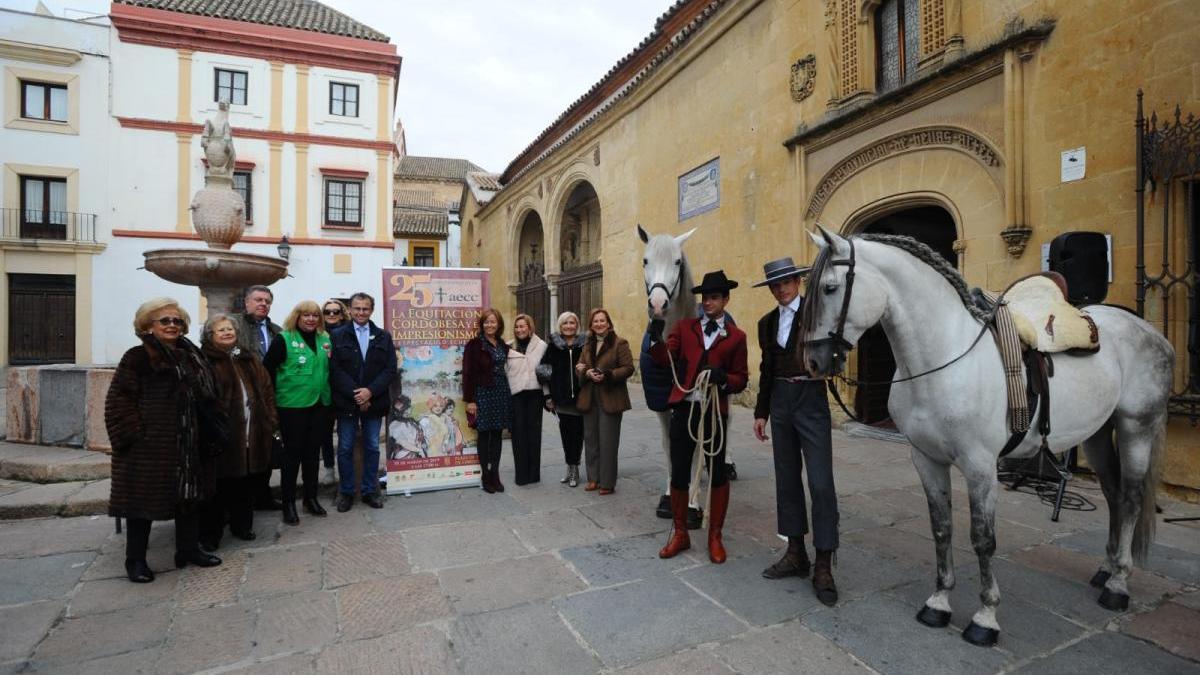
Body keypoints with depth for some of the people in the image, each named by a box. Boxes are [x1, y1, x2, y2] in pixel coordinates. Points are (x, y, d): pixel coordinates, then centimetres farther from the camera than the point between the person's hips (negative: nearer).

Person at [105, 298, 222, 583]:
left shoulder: (190, 356, 11)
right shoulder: (137, 357, -7)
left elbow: (206, 397, 17)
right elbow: (119, 400, -11)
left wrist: (204, 433, 11)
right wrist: (134, 434, -17)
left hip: (188, 443, 6)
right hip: (147, 444, -6)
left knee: (189, 495, 13)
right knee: (144, 497, 4)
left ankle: (188, 549, 27)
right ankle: (136, 560, 20)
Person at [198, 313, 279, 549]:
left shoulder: (249, 360, 14)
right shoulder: (204, 361, -6)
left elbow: (267, 391, 13)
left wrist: (271, 423, 6)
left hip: (249, 434, 5)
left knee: (242, 483, 17)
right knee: (216, 485, 5)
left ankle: (242, 525, 31)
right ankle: (210, 533, 20)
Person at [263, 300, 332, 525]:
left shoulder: (324, 339, 9)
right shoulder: (283, 339, -7)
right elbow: (268, 369, -7)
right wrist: (272, 398, -5)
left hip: (319, 404, 5)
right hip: (292, 405, -4)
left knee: (312, 452, 12)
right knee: (292, 453, 3)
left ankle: (311, 498, 25)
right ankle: (288, 502, 16)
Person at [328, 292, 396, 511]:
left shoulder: (383, 337, 6)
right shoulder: (338, 336, 1)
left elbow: (390, 369, 0)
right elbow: (335, 370, -6)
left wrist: (370, 391, -13)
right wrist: (355, 394, -15)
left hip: (374, 401, 2)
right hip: (347, 402, -1)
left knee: (372, 448, 9)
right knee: (345, 448, 7)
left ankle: (370, 491, 21)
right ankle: (346, 492, 21)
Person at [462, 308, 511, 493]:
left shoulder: (503, 345, 11)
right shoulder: (474, 344, -6)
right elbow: (468, 373, -10)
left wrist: (507, 393, 6)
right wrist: (469, 400, -13)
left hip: (501, 393, 5)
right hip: (483, 393, -5)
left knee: (497, 434, 9)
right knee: (484, 434, 2)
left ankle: (495, 474, 17)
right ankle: (486, 476, 11)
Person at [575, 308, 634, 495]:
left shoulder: (619, 343, -5)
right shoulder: (587, 345, 14)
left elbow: (628, 368, -11)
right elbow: (578, 368, 11)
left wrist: (607, 375, -22)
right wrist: (587, 372, -11)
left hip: (610, 399, -6)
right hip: (589, 398, 6)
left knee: (608, 441, -1)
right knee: (590, 438, 11)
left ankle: (607, 482, 9)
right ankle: (593, 478, 23)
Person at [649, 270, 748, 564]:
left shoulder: (736, 336, 4)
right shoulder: (684, 326, 9)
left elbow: (741, 379, 3)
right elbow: (665, 359, -3)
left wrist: (723, 378, -17)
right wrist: (656, 339, -21)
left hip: (715, 411, -1)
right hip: (683, 408, 1)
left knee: (717, 472, 9)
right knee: (679, 472, 8)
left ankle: (715, 536, 28)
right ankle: (679, 534, 28)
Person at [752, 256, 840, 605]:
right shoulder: (767, 322, 11)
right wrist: (760, 412, 13)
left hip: (811, 400, -5)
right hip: (780, 402, 5)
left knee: (821, 482, -5)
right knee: (787, 479, 11)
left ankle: (824, 566, 5)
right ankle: (796, 553, 23)